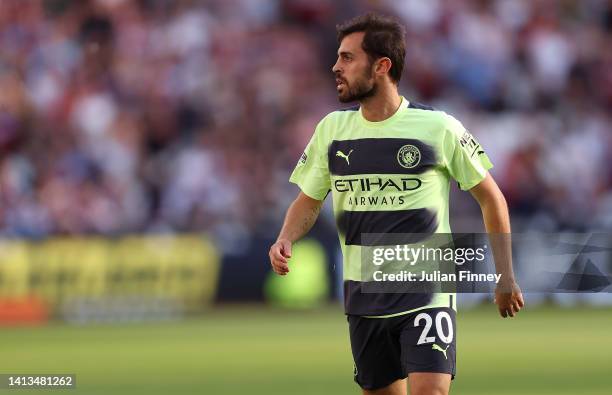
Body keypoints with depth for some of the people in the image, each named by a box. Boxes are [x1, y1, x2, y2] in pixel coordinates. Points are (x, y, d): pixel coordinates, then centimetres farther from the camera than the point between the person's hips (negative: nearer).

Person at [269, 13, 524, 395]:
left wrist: (506, 277, 2)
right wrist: (285, 240, -8)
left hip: (426, 295, -5)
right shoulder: (332, 129, 4)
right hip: (363, 300, 5)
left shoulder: (438, 127, -8)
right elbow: (309, 201, 14)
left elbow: (491, 197, 2)